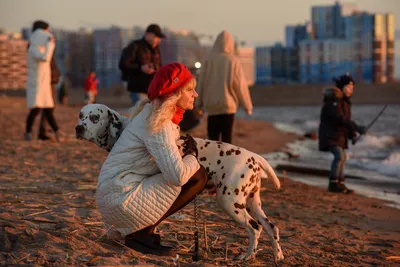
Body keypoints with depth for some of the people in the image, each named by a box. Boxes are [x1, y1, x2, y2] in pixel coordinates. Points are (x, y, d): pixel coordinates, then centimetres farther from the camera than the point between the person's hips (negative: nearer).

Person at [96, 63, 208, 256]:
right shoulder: (158, 124, -17)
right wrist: (192, 156, -5)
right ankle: (143, 233, -6)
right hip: (123, 200, -10)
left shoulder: (155, 115, 12)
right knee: (197, 176, -11)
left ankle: (132, 229, 12)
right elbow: (178, 175, -25)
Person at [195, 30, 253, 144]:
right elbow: (240, 85, -5)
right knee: (226, 137, 7)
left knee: (213, 136, 7)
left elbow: (201, 83, 2)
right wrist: (247, 106, 4)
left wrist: (199, 104, 13)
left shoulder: (209, 60, -3)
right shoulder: (234, 61, -7)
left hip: (211, 105, 1)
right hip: (228, 104, -1)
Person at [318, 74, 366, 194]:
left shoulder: (345, 101, 13)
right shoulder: (333, 100, -18)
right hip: (330, 134, -10)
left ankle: (340, 184, 16)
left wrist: (352, 135, 3)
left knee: (341, 158, 10)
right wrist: (357, 128, -31)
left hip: (339, 134, 10)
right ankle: (333, 184, -14)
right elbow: (339, 118, -29)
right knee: (339, 156, -20)